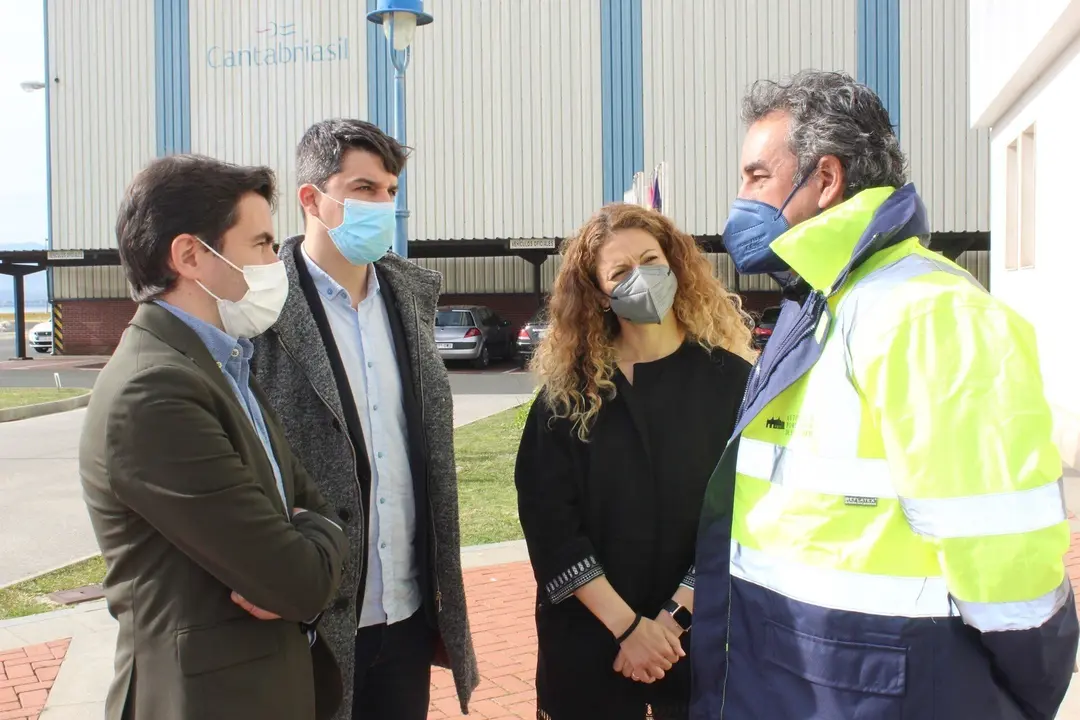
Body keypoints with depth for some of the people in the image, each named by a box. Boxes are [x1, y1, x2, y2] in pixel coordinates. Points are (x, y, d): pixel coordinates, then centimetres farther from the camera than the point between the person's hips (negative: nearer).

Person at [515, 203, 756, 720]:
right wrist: (627, 625, -14)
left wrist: (674, 618, -13)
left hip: (700, 633, 0)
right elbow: (547, 517, -8)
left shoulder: (729, 378, -5)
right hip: (589, 635, 1)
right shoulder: (568, 389, -4)